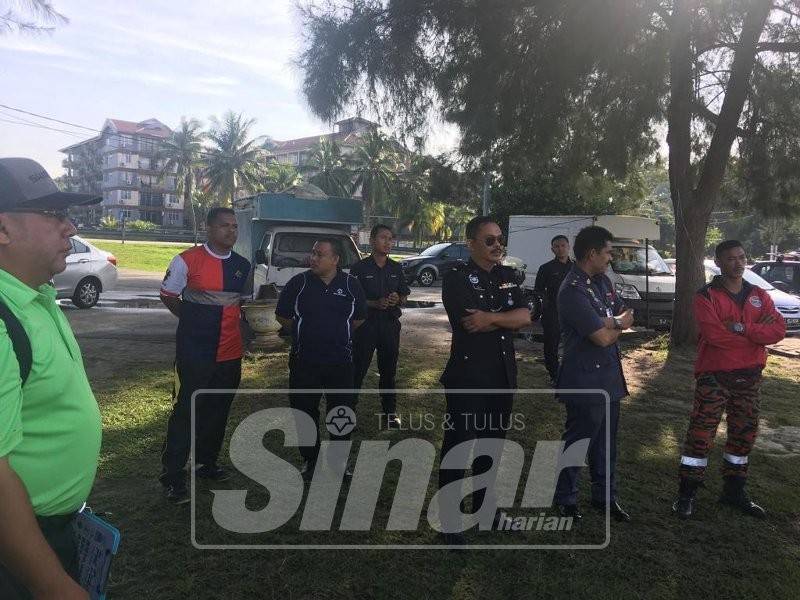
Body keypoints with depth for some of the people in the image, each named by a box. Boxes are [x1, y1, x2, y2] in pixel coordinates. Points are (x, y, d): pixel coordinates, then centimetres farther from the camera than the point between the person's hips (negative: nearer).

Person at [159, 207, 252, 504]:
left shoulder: (243, 266, 7)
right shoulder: (187, 260, -9)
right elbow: (168, 296, 2)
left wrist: (230, 322, 6)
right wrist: (194, 321, 1)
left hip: (230, 352, 6)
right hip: (194, 352, -5)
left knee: (218, 410, 16)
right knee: (185, 411, 1)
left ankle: (206, 462, 34)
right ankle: (172, 475, 14)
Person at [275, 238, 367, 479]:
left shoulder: (351, 285, -1)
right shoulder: (298, 282, -4)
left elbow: (360, 317, 11)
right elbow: (282, 315, 5)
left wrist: (339, 334, 7)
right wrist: (304, 332, 4)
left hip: (340, 362, 1)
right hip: (304, 362, 0)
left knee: (343, 413, 8)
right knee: (305, 412, 9)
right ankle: (310, 460, 28)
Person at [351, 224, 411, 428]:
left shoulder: (396, 268, 9)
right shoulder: (360, 268, -4)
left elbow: (404, 297, 13)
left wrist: (397, 300, -11)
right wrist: (375, 304, -19)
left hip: (390, 325, 4)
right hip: (366, 325, -4)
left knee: (388, 370, 12)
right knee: (358, 370, 0)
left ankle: (390, 412, 24)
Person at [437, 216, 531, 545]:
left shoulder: (507, 276, 10)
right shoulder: (457, 278, -10)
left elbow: (526, 317, -3)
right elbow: (469, 325, -22)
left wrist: (491, 318, -18)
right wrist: (506, 318, -10)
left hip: (503, 377, 7)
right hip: (467, 377, -7)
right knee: (458, 446, 1)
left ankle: (483, 507, 37)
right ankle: (449, 519, 16)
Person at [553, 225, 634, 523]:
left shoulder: (602, 281, 8)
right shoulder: (573, 291, -21)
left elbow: (627, 314, 8)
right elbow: (603, 338, -22)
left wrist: (611, 322, -14)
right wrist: (620, 324, -1)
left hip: (609, 377, 9)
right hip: (585, 382, -8)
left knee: (606, 441, 19)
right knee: (577, 441, 6)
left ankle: (605, 496, 35)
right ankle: (565, 499, 24)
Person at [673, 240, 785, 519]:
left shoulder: (759, 296, 8)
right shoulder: (706, 296, -7)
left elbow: (778, 330, -6)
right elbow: (714, 334, -21)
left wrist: (741, 328, -20)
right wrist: (757, 331, -12)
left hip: (749, 377, 5)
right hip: (714, 376, -5)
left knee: (744, 434, 14)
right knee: (701, 434, -3)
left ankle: (734, 491, 31)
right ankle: (686, 493, 8)